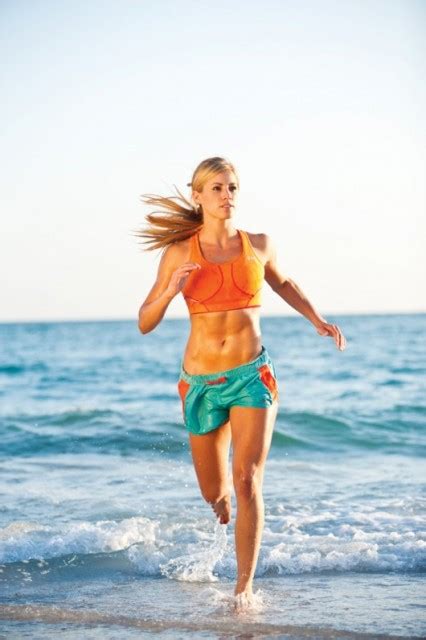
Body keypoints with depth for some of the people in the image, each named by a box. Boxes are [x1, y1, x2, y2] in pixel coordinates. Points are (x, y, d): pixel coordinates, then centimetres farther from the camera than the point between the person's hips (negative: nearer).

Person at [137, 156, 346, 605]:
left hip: (252, 375, 0)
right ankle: (225, 496, 52)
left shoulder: (259, 245, 2)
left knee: (247, 481, -16)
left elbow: (282, 284, 25)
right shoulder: (179, 253, -3)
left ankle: (245, 584, -9)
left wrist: (318, 321, 15)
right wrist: (171, 290, -19)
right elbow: (145, 323, -1)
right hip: (201, 383, 1)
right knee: (213, 492, 14)